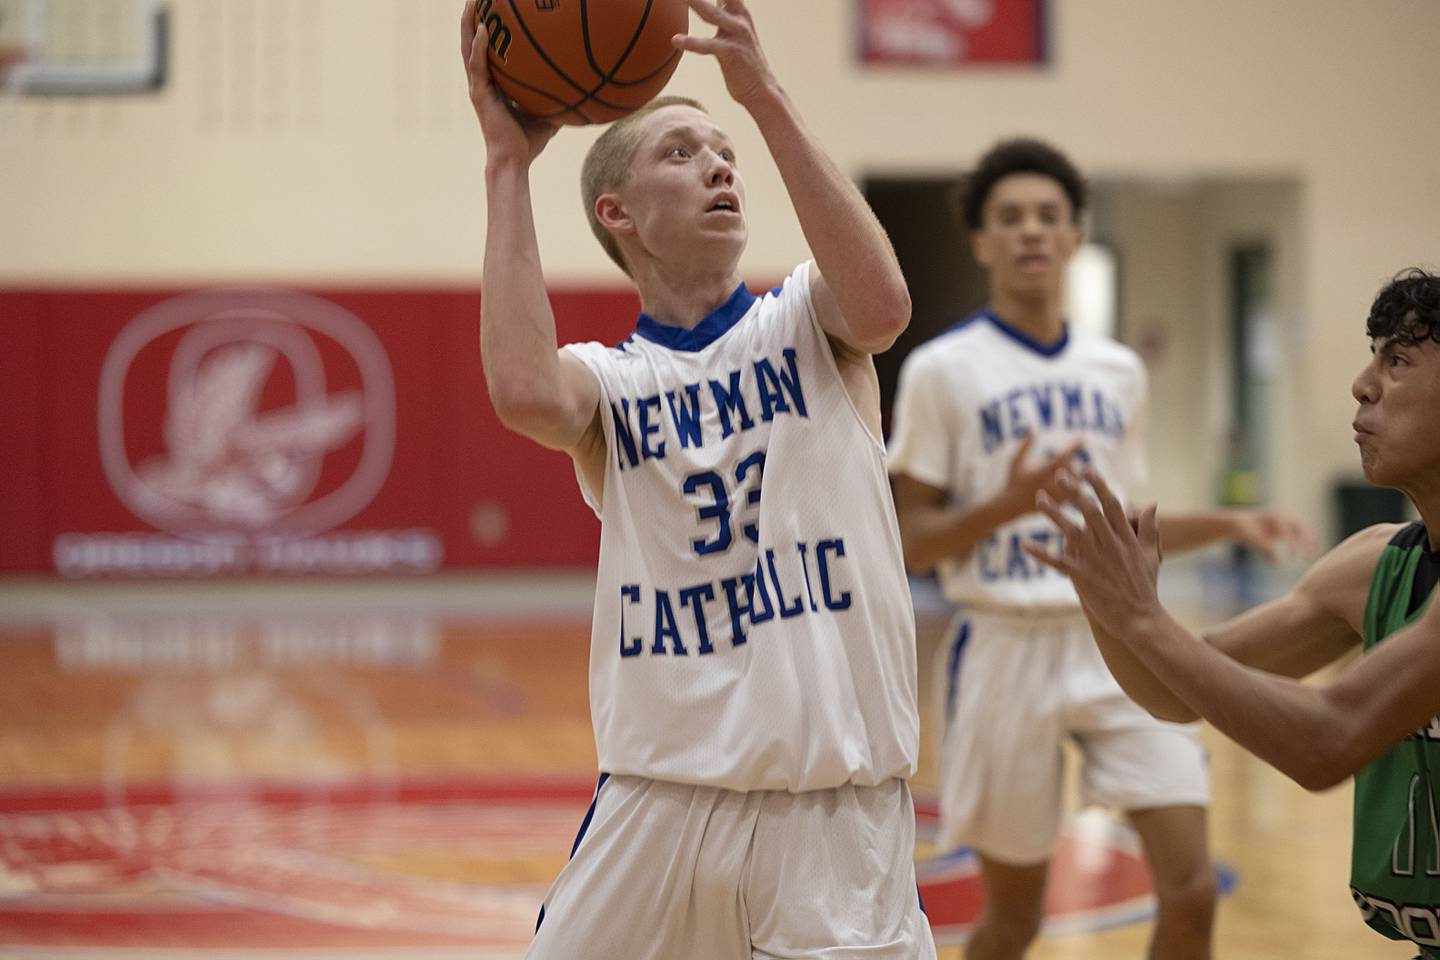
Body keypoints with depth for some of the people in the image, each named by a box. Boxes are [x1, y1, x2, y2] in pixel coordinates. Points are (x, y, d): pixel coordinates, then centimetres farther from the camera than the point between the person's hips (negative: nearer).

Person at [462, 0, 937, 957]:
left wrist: (765, 95, -19)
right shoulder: (605, 377, 7)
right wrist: (508, 163, -13)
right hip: (661, 797, 1)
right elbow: (525, 393, -19)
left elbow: (883, 305, -18)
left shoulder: (805, 318, 7)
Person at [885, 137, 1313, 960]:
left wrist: (1225, 524, 6)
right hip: (1008, 647, -3)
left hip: (1118, 641, 3)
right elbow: (911, 545, -5)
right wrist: (1009, 502, -21)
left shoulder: (1119, 371, 10)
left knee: (1191, 886, -10)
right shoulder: (942, 370, -4)